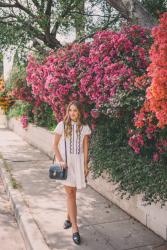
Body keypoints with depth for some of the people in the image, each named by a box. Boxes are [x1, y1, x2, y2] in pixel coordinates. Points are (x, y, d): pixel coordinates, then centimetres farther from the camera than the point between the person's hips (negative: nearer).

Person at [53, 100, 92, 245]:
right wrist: (60, 161, -9)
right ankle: (75, 228, 3)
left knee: (72, 192, 9)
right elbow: (55, 145, 1)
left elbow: (85, 148, 4)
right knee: (70, 192, -2)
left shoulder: (84, 127, 1)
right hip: (65, 161, -1)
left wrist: (85, 165, 2)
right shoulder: (62, 125, -3)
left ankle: (69, 218, 34)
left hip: (78, 161, 1)